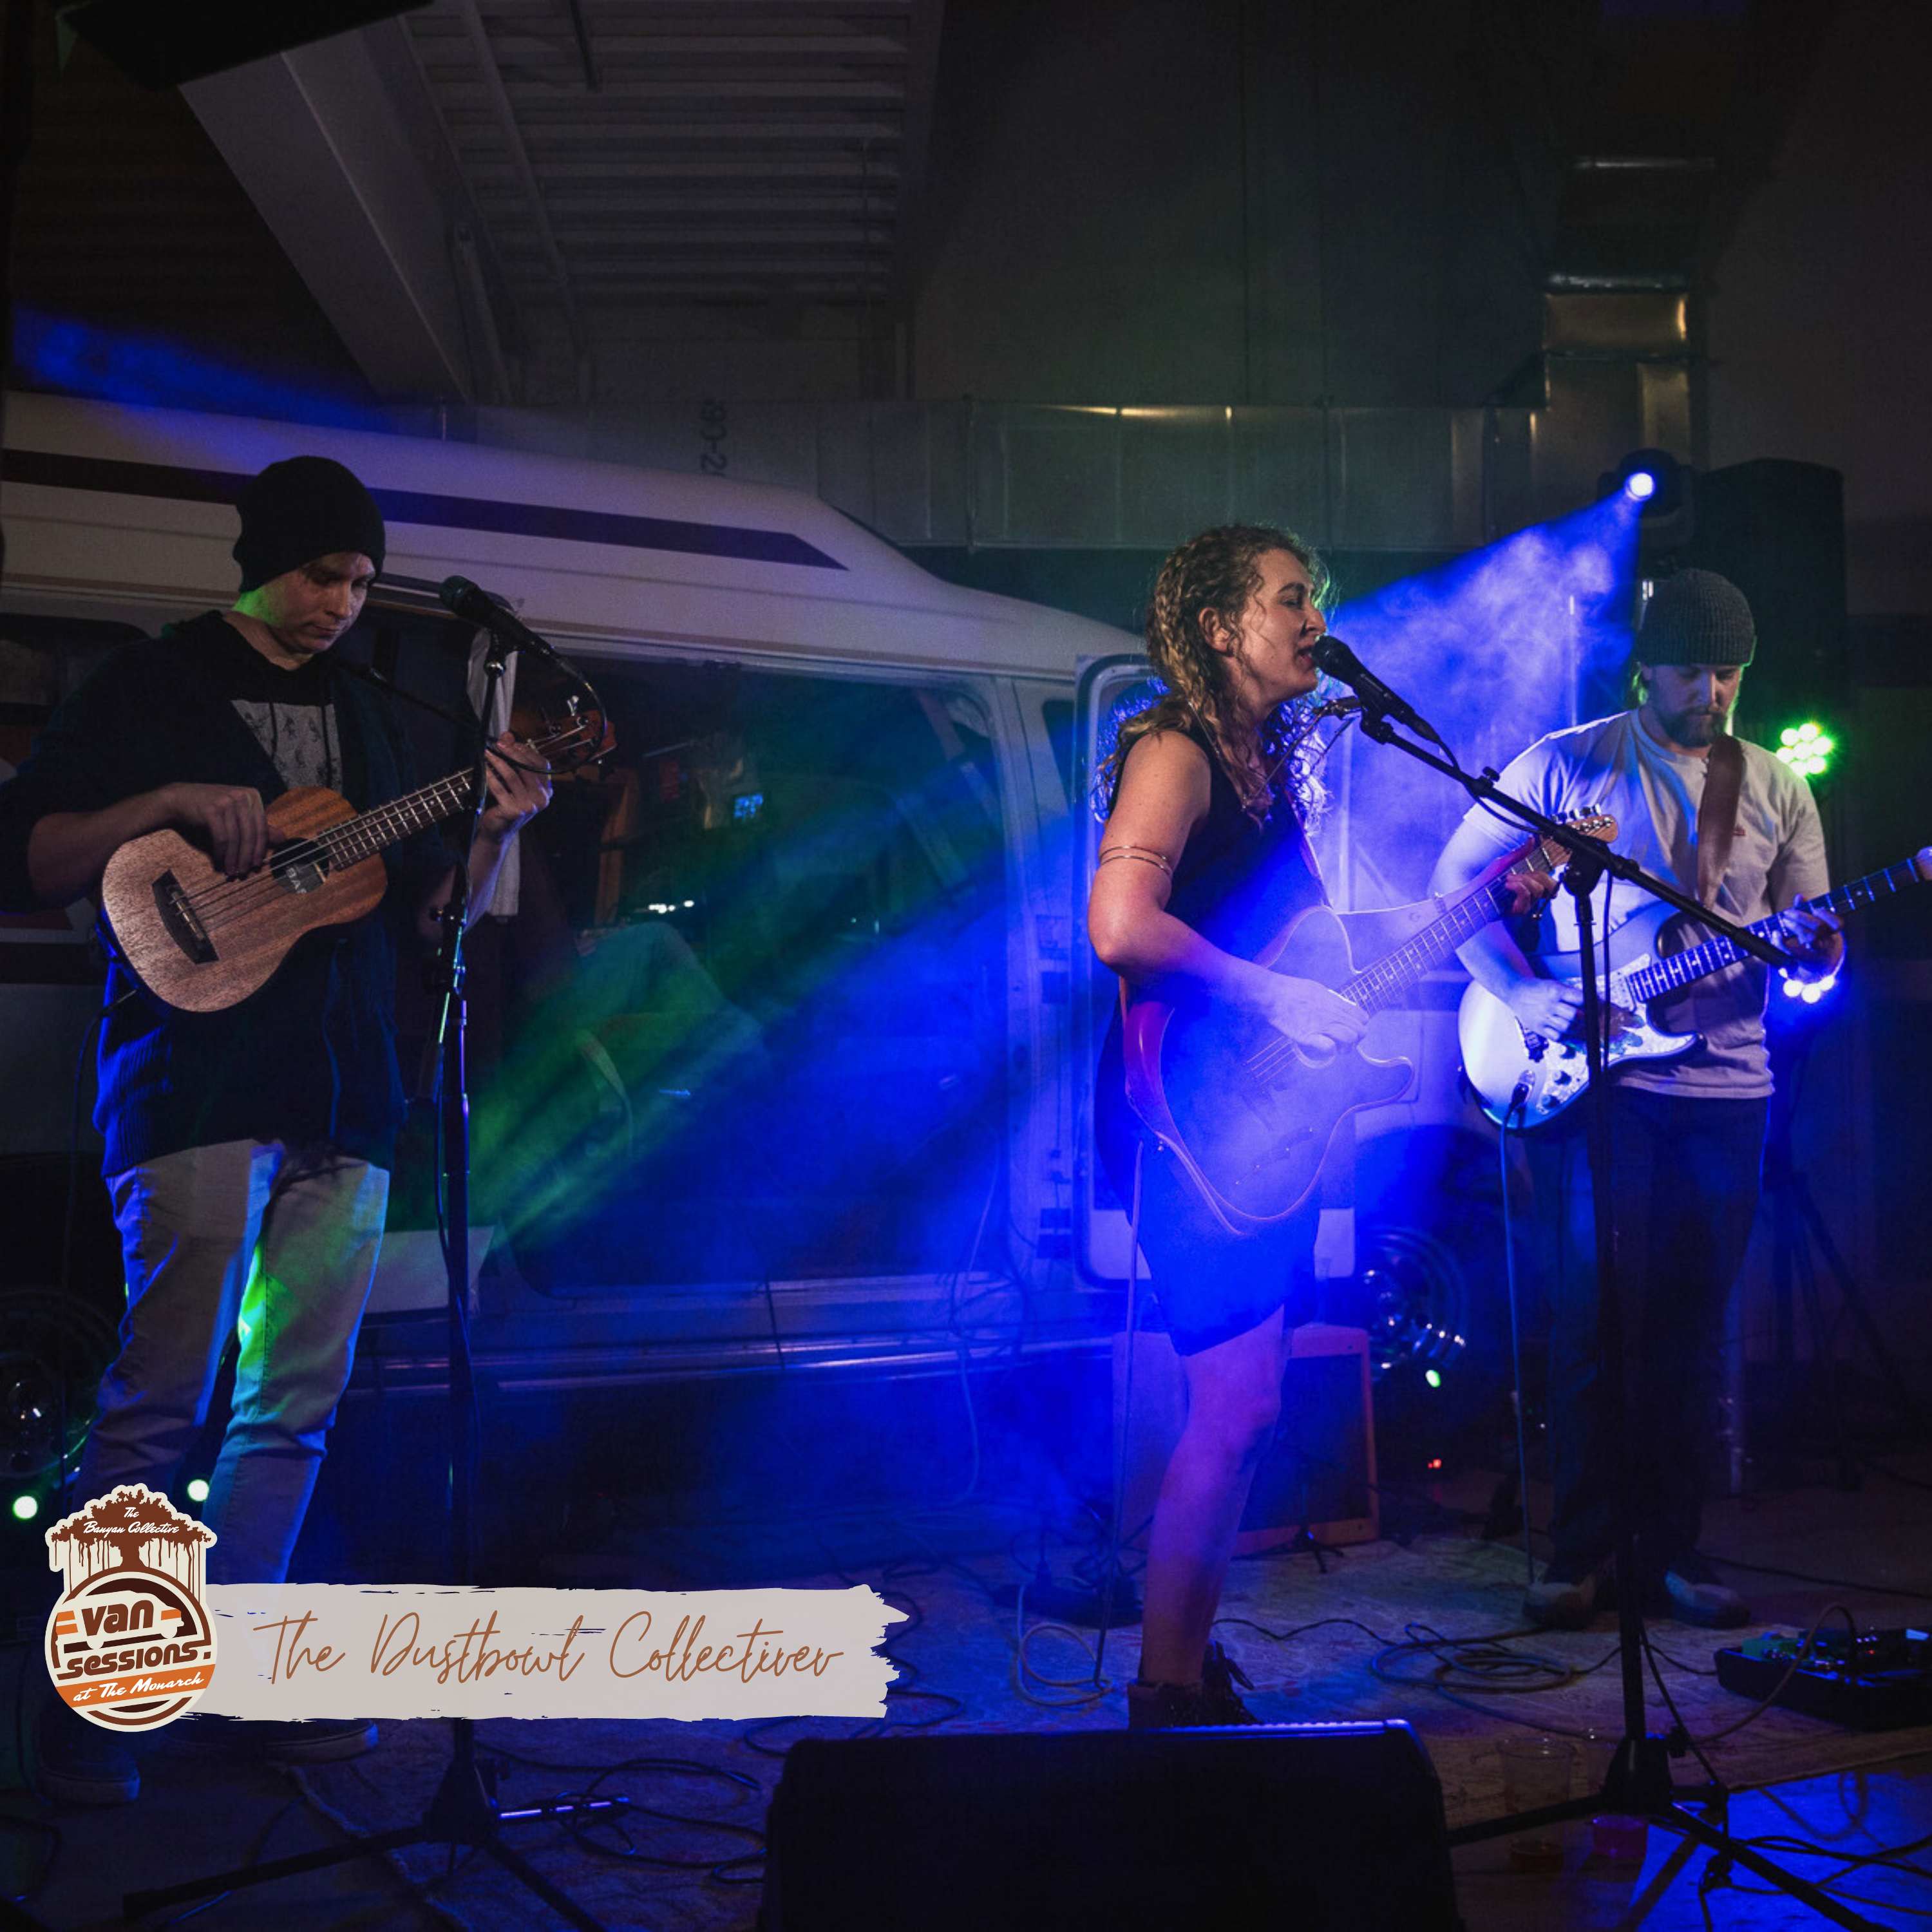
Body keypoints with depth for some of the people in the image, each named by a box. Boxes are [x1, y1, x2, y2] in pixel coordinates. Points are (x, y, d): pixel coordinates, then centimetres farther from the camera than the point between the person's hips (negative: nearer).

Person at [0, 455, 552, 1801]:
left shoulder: (361, 721, 20)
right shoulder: (149, 691, 5)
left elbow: (427, 918, 18)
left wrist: (498, 833, 1)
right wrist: (171, 804, -15)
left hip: (342, 1104, 6)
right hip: (198, 1086, -5)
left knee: (297, 1407, 6)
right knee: (161, 1403, -9)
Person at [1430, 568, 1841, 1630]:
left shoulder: (1776, 790, 12)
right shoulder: (1567, 764, 2)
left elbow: (1814, 944, 13)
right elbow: (1458, 872, 3)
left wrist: (1815, 949, -11)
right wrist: (1518, 992, -9)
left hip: (1724, 1084, 3)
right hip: (1589, 1074, -3)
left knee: (1690, 1325, 6)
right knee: (1595, 1313, -5)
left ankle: (1670, 1548, 16)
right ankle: (1584, 1551, 5)